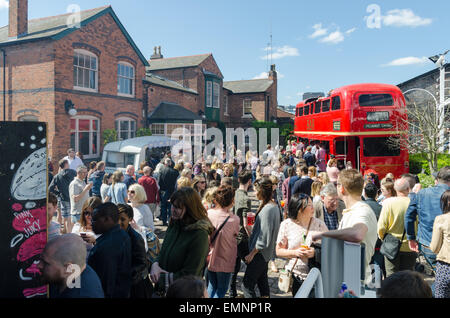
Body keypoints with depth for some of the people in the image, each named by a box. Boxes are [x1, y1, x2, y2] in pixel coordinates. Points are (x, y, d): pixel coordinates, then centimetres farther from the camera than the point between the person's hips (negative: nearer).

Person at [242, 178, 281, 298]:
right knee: (262, 281, 20)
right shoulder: (273, 205, 7)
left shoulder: (268, 209, -23)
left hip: (260, 253, -10)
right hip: (265, 252, 10)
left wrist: (252, 253, -17)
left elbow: (264, 236, -24)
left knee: (247, 285, -4)